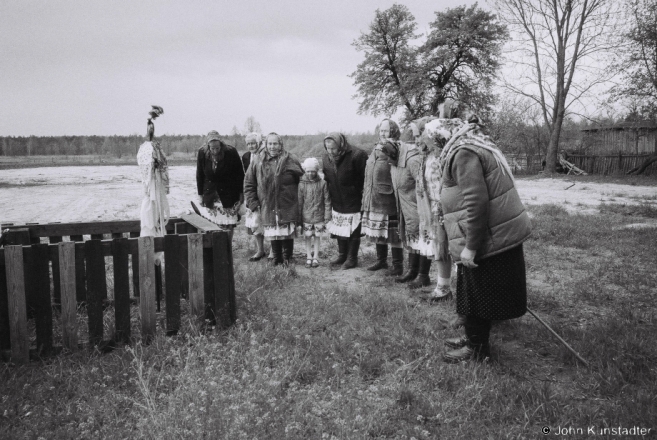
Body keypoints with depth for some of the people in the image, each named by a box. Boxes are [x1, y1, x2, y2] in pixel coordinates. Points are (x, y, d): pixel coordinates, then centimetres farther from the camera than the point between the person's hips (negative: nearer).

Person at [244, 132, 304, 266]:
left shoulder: (291, 161, -2)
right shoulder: (258, 162, 3)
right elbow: (248, 184, 9)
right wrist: (253, 203, 3)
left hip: (287, 207, -2)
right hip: (267, 207, 2)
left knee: (287, 233, 1)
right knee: (273, 235, 7)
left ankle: (286, 258, 15)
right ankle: (277, 258, 21)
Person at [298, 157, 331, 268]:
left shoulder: (322, 183, -6)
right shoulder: (302, 184, -4)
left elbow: (327, 201, -1)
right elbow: (299, 202, 1)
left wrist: (327, 216, -4)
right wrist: (299, 217, 1)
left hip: (319, 216, 0)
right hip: (306, 216, 1)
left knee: (317, 236, 7)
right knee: (308, 237, 6)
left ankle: (315, 257, 18)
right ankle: (309, 257, 17)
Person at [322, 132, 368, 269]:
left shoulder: (356, 155, -21)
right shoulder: (325, 157, -1)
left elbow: (365, 177, -15)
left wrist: (364, 196, -12)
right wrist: (329, 195, 10)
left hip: (353, 202, -6)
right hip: (336, 202, 6)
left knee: (353, 232, 3)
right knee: (339, 229, 16)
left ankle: (352, 258, 16)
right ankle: (342, 255, 32)